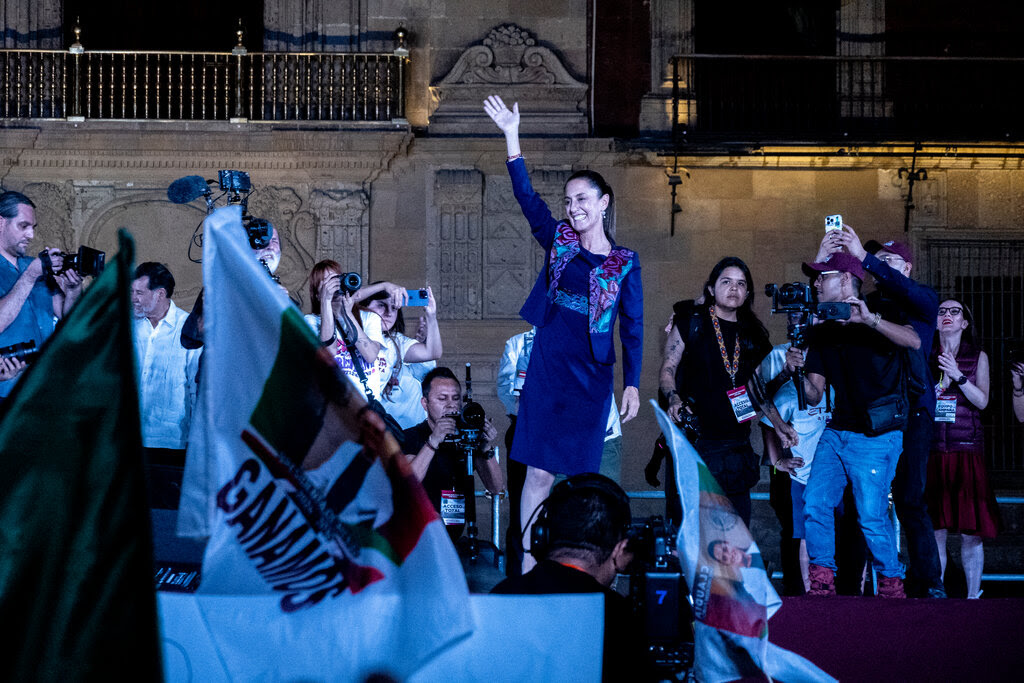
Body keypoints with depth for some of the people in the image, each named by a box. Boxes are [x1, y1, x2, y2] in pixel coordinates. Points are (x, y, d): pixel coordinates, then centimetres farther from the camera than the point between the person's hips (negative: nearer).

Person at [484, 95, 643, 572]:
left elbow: (633, 326, 4)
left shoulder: (625, 263, 5)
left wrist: (632, 384, -2)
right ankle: (529, 564, 0)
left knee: (580, 474, 2)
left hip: (592, 375, 0)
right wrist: (511, 137, -11)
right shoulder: (559, 242, 7)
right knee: (539, 470, -3)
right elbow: (526, 197, -2)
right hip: (548, 367, 0)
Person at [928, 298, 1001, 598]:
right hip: (932, 452, 1)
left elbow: (982, 401, 0)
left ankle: (973, 596, 4)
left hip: (966, 452, -1)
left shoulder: (977, 357, 10)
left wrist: (958, 375, -12)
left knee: (970, 533, -4)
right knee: (935, 531, -1)